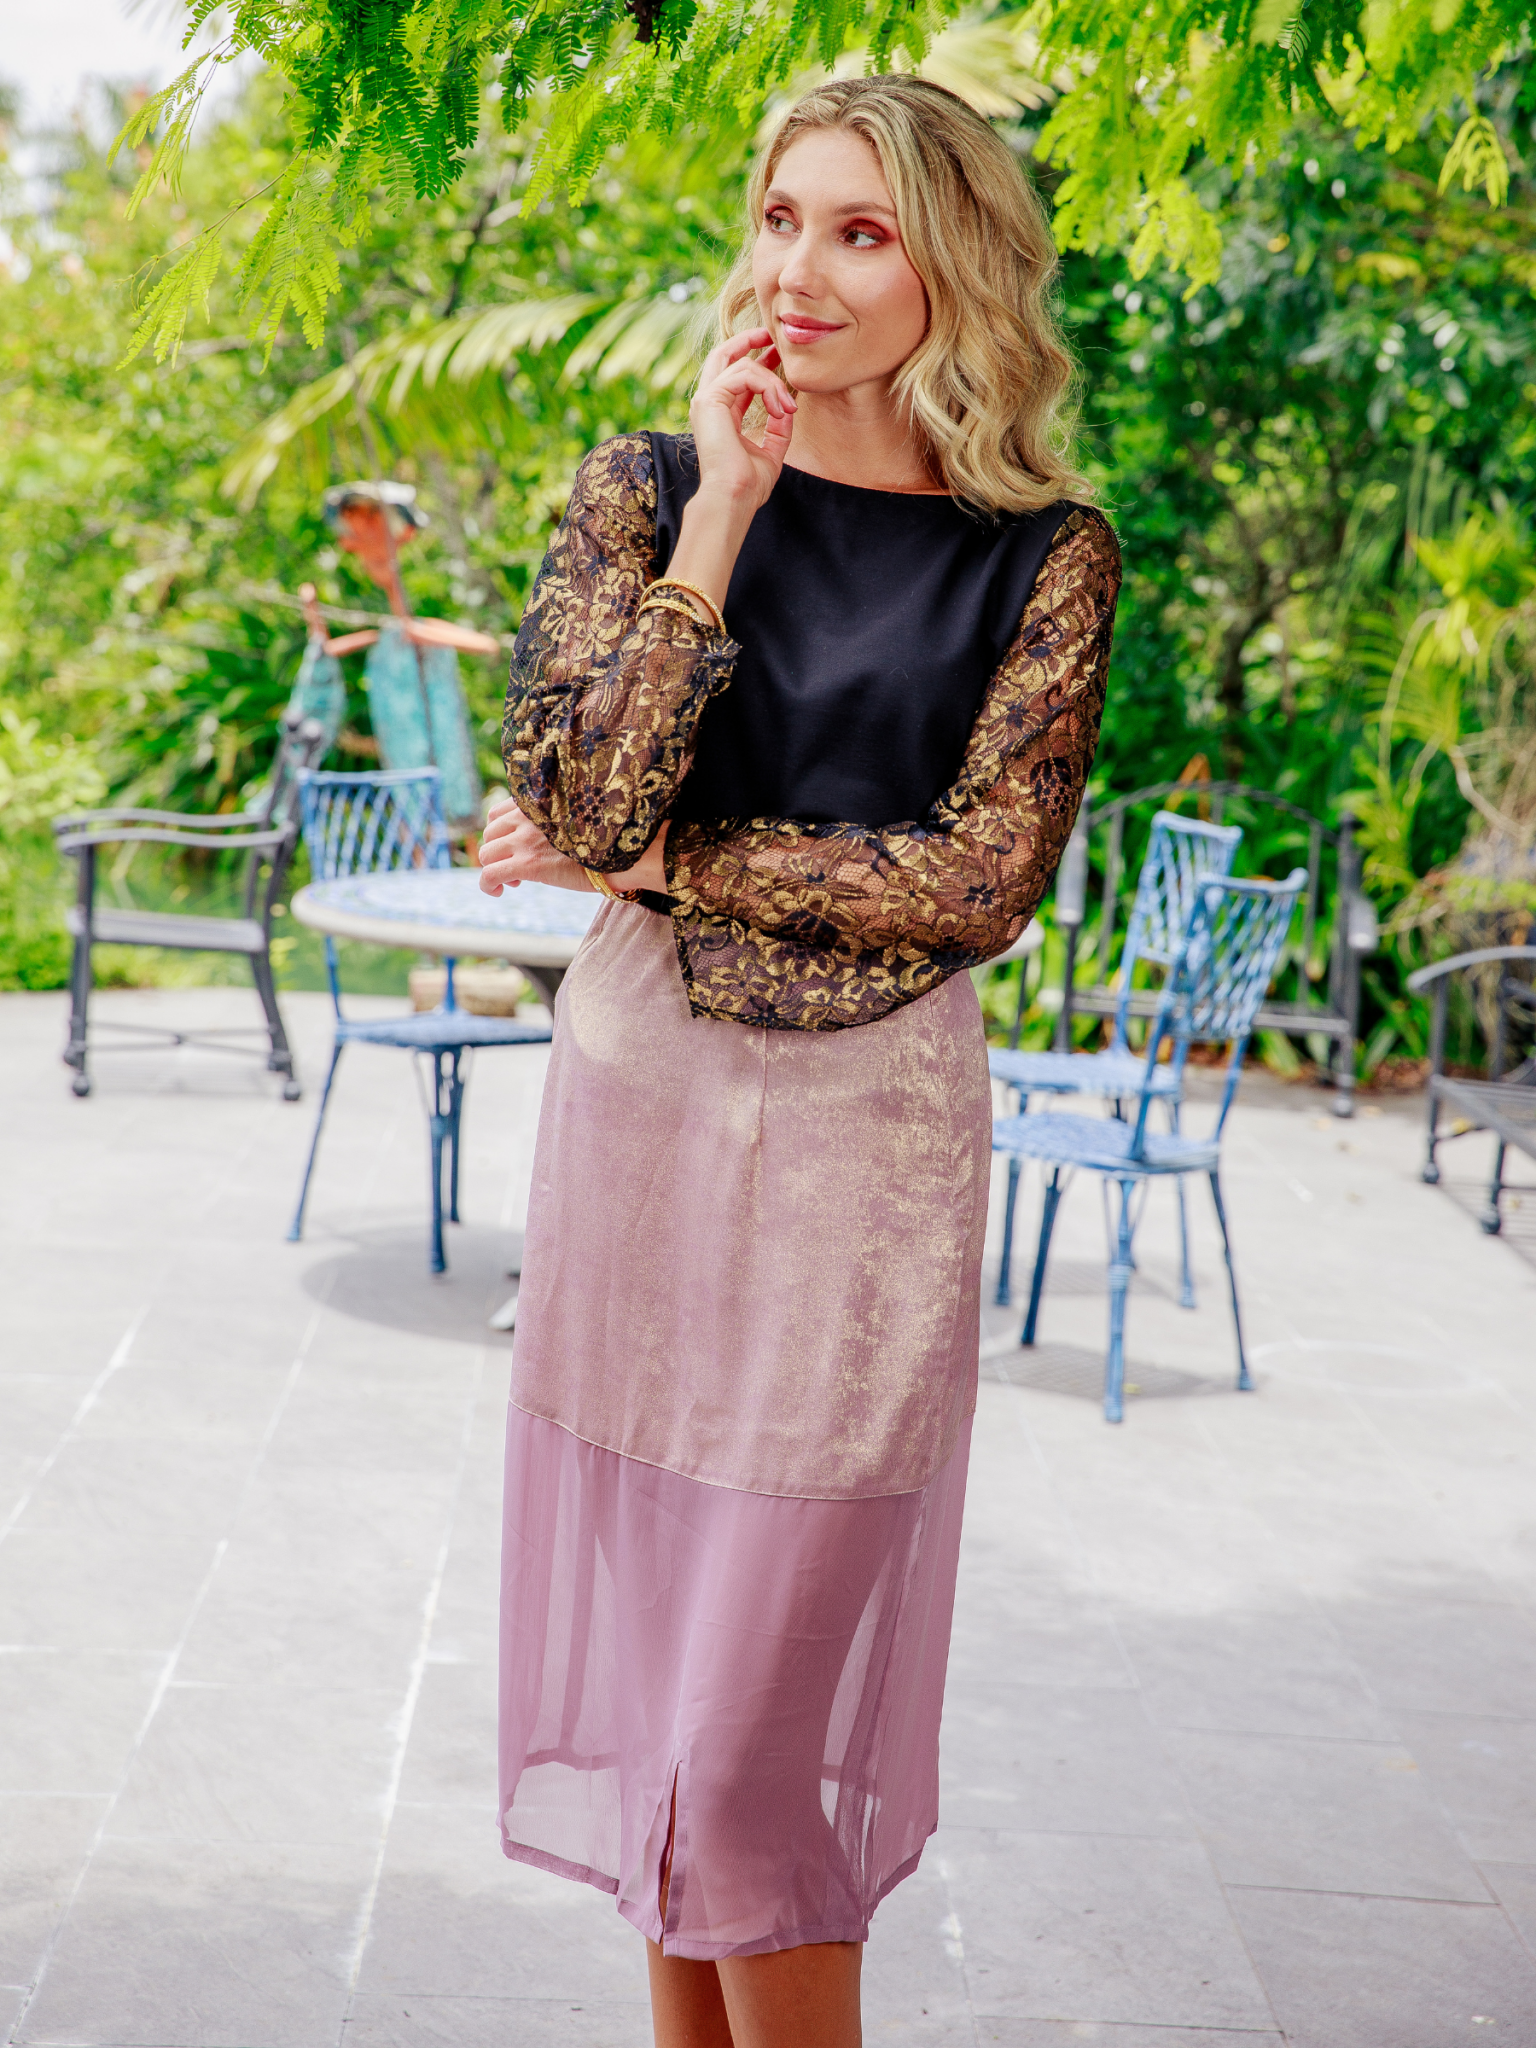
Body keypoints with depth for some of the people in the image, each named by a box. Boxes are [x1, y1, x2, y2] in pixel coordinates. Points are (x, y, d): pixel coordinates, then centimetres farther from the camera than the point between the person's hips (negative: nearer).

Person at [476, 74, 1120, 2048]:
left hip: (871, 1135, -2)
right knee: (655, 1639, 11)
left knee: (769, 1687, 0)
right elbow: (580, 799, -11)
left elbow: (980, 881, -10)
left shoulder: (1042, 551, -3)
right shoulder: (646, 486, 2)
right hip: (640, 1092, 3)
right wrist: (727, 510, -15)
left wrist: (655, 862, -9)